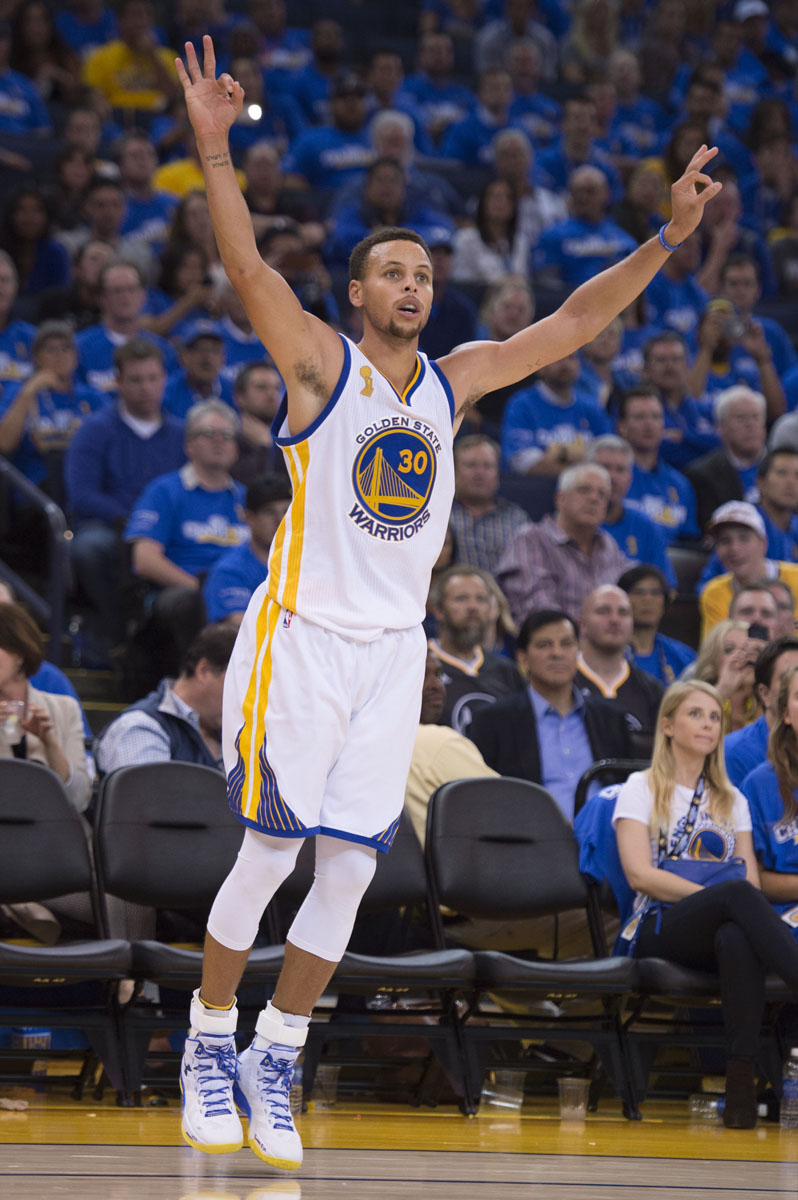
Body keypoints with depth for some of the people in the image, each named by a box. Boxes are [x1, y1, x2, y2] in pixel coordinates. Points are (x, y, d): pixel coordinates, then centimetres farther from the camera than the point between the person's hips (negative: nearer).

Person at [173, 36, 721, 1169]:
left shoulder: (456, 379, 11)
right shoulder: (321, 364, -4)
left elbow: (572, 322, 12)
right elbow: (247, 267, -18)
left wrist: (667, 236, 5)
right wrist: (214, 150, -30)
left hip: (394, 651, 5)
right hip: (301, 639, -5)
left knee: (348, 869, 2)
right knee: (268, 854, -5)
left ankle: (275, 1064, 13)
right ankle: (210, 1046, 11)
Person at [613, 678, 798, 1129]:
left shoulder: (732, 801, 25)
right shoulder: (641, 789, 12)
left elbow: (753, 882, 13)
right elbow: (640, 874, -3)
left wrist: (730, 901, -12)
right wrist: (720, 895, -13)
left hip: (721, 927, 3)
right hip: (659, 930, -3)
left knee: (737, 938, -39)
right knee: (738, 896, -37)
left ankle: (742, 1076, -48)